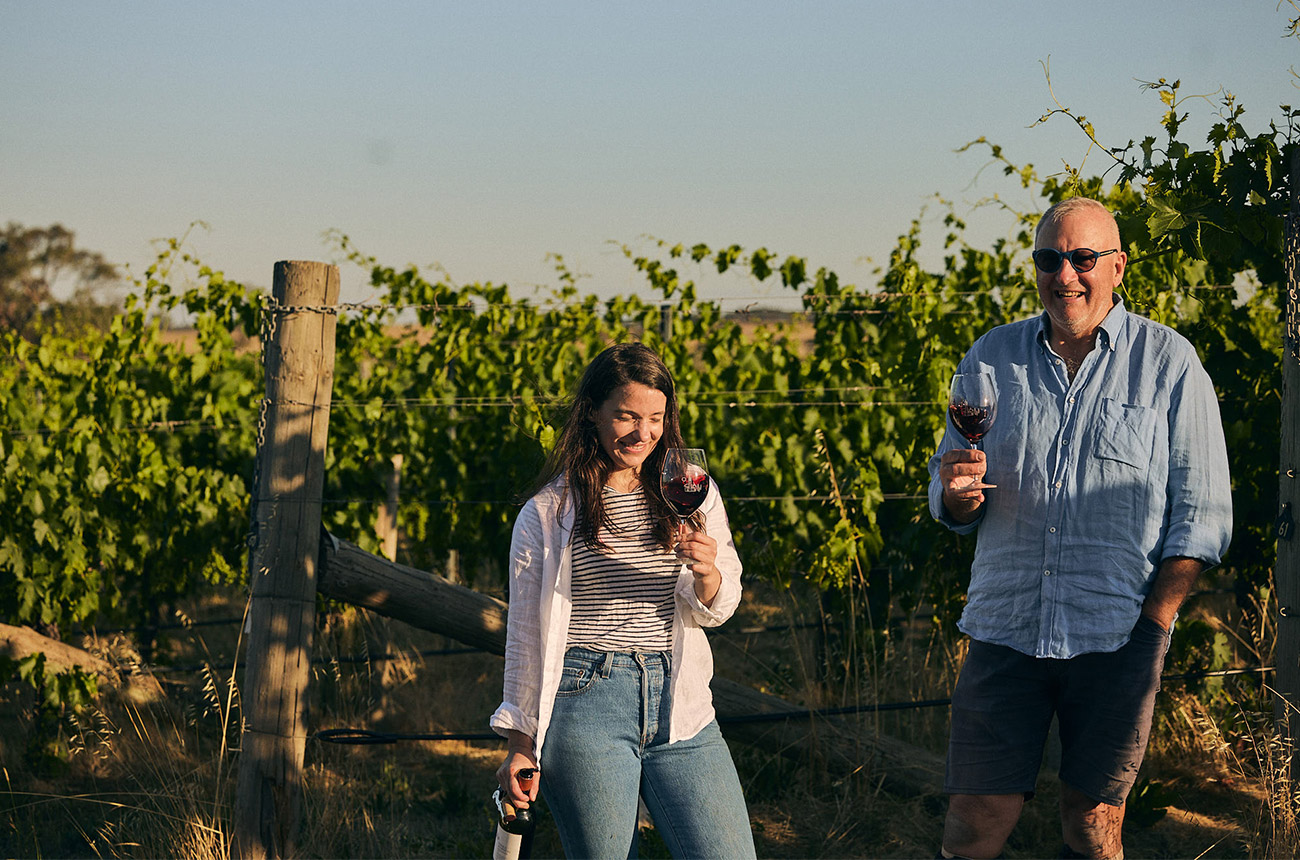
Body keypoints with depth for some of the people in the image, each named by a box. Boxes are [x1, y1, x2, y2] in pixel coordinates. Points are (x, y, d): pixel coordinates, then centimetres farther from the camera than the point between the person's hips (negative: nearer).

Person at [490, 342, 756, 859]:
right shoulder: (548, 513, 5)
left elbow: (715, 611, 8)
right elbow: (525, 634, 8)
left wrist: (706, 573, -15)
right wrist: (519, 744, 5)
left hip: (678, 705, 3)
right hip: (585, 705, -3)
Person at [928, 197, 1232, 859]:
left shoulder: (1169, 362, 1)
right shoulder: (992, 358, 10)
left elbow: (1201, 511, -1)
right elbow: (952, 504, 14)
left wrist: (1152, 627, -9)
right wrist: (958, 494, -11)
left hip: (1118, 638, -2)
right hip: (1007, 627, 2)